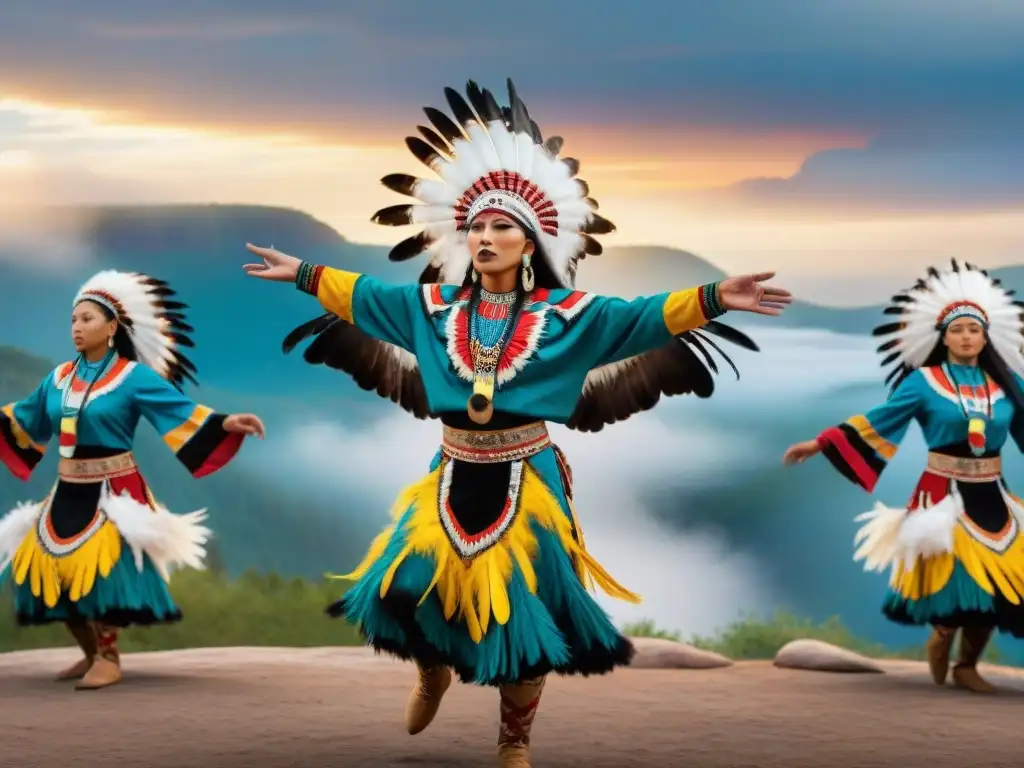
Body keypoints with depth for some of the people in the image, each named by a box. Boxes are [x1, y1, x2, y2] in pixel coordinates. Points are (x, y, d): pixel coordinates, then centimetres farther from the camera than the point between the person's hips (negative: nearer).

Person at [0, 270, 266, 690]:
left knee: (101, 569, -20)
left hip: (112, 492, -6)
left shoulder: (135, 376, -8)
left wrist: (225, 423, -27)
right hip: (67, 492, 6)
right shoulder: (59, 378, 9)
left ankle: (109, 659, -6)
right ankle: (91, 653, 21)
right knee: (44, 566, 5)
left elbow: (181, 413, -15)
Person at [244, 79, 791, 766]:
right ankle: (434, 672, 38)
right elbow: (359, 295, 14)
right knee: (415, 588, 3)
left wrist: (714, 299, -26)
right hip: (453, 480, 3)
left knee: (522, 615, 4)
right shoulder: (435, 306, 3)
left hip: (525, 481, -2)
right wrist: (301, 273, 16)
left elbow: (643, 319, -14)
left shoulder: (565, 315, -6)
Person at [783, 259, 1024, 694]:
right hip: (944, 495, -3)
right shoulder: (925, 381, -3)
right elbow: (874, 422, -1)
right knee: (954, 583, -9)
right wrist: (819, 443, -4)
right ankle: (943, 637, 24)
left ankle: (967, 666, 22)